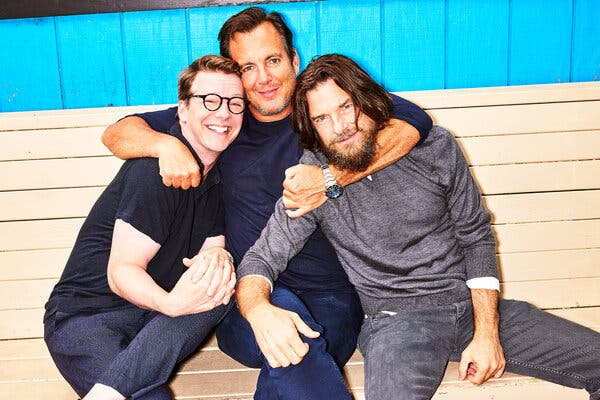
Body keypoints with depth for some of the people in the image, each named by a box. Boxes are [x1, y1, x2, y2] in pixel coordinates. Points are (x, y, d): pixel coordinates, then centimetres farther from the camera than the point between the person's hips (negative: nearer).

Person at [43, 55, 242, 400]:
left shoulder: (219, 175, 10)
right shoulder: (157, 165, -17)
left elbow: (211, 248, 6)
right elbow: (121, 271, -19)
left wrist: (218, 259, -20)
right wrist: (170, 303, -40)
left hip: (153, 316, 9)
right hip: (86, 317, -8)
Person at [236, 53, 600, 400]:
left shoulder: (433, 146, -1)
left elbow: (476, 236, 4)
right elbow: (258, 262, -8)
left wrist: (487, 333, -4)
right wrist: (260, 310, -33)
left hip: (472, 303, 4)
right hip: (397, 320, -3)